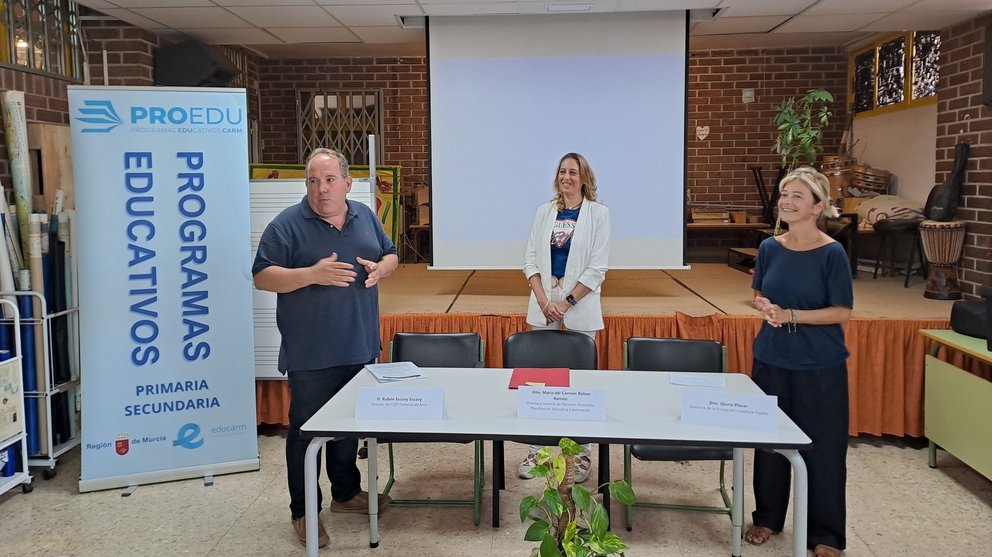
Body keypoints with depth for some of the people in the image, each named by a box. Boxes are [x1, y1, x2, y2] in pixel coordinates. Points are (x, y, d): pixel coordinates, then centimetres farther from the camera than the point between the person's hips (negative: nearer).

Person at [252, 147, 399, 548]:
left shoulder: (365, 217, 7)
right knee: (306, 431, 4)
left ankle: (346, 492, 36)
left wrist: (379, 269, -7)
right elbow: (262, 277, -12)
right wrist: (312, 275, -26)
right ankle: (304, 511, 17)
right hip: (310, 354, -5)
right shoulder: (287, 224, -9)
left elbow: (390, 255, 17)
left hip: (360, 348, 5)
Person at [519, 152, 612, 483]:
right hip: (543, 308, 3)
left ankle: (581, 454, 16)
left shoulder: (598, 213, -1)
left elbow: (597, 269, -6)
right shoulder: (544, 211, 8)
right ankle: (536, 450, 16)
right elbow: (530, 259, 6)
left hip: (579, 309, -3)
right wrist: (543, 300, -7)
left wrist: (566, 303, -11)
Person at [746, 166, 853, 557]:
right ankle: (768, 517, 31)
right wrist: (764, 307, -9)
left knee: (822, 447, 5)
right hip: (771, 359, 4)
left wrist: (790, 315, -20)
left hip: (820, 366, -4)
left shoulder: (832, 253, -12)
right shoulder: (769, 248, 1)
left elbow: (842, 312, -12)